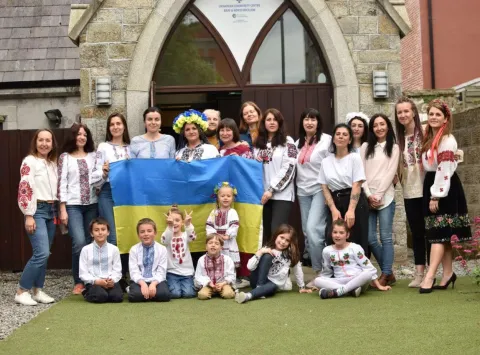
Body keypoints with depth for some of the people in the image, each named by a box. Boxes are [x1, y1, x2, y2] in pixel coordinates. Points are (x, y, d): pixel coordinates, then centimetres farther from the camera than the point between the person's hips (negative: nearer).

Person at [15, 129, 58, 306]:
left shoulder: (53, 163, 15)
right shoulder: (29, 161, -6)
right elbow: (25, 189, -12)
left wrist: (57, 212, 15)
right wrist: (29, 216, -17)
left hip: (51, 211, 7)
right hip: (37, 210, -7)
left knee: (44, 254, 6)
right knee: (42, 253, -15)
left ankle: (37, 290, 14)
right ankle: (21, 291, -5)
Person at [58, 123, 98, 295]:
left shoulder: (93, 155, 11)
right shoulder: (65, 157, 3)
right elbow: (62, 183, -2)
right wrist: (63, 209, -7)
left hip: (92, 205, 3)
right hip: (73, 205, -3)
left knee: (90, 242, 4)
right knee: (79, 243, -15)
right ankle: (78, 282, -1)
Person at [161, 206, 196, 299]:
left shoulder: (185, 235, 0)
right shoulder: (167, 236, -3)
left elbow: (193, 237, -23)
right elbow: (165, 240, -28)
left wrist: (188, 224, -45)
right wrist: (169, 226, -49)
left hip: (186, 272, 1)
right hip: (172, 272, -1)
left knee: (188, 294, -17)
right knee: (175, 294, -19)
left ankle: (192, 286, 16)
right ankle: (170, 285, 14)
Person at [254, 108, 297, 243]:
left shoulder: (287, 142, 1)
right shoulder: (259, 143, 16)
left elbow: (288, 168, -8)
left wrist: (271, 189, -12)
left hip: (281, 194, -5)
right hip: (262, 194, 5)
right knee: (265, 232, 5)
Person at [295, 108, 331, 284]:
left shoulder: (327, 140, -6)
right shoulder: (298, 143, 14)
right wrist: (299, 186, 11)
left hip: (320, 189, -7)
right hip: (303, 191, 7)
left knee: (313, 228, -18)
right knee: (307, 232, 6)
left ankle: (321, 270, -7)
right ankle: (317, 271, 14)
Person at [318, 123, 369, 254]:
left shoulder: (354, 157, -2)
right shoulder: (326, 161, 9)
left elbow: (356, 185, -10)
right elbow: (324, 188, 6)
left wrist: (351, 210, -20)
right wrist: (333, 209, -8)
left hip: (355, 203, -3)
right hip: (335, 203, 3)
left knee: (357, 241, -2)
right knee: (332, 240, -9)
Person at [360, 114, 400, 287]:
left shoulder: (394, 148, 6)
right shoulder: (365, 147, 13)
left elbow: (390, 173, -3)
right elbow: (361, 172, 5)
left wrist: (378, 195, -9)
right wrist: (369, 195, -6)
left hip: (385, 197, -3)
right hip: (367, 198, 3)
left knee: (386, 237, -4)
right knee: (370, 238, -1)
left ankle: (385, 275, 1)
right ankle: (388, 272, 13)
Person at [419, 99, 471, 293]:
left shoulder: (447, 140, -14)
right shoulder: (429, 138, 14)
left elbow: (444, 170, -19)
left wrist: (436, 196, -20)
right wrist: (431, 194, 13)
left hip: (445, 190, -8)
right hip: (432, 187, 8)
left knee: (439, 233, -11)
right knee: (444, 234, 10)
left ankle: (429, 277, -15)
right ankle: (448, 273, 15)